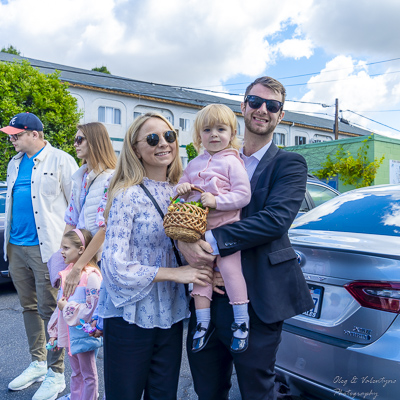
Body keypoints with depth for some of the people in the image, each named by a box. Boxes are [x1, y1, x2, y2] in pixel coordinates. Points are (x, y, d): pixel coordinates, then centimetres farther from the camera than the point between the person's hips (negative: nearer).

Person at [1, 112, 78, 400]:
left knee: (49, 310, 0)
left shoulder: (60, 161, -6)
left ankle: (56, 374, 14)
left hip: (45, 247, -7)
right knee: (29, 307, 16)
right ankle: (38, 364, 31)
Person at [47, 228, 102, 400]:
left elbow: (93, 309, -24)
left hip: (83, 334, -8)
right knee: (75, 372, 25)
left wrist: (67, 308, -18)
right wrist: (54, 332, 16)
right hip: (69, 333, 8)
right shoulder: (67, 272, 4)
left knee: (88, 374, 11)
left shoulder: (91, 276, -22)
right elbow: (60, 304, 13)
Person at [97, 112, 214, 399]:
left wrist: (206, 275, -4)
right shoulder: (128, 196, -13)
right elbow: (116, 265, -18)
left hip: (171, 315, 6)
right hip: (131, 317, -5)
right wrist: (174, 273, -18)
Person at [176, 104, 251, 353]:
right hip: (200, 228, 6)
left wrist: (216, 201, -21)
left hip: (226, 228, -6)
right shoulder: (194, 164, 14)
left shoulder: (232, 162, -4)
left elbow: (243, 195, -11)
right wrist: (182, 189, -4)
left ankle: (242, 323, 7)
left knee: (229, 268, -9)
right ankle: (203, 323, 21)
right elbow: (183, 186, 19)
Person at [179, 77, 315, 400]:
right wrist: (185, 241, -19)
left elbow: (275, 219, -19)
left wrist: (213, 240, -25)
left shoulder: (290, 164, -3)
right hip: (209, 294, 5)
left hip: (258, 299, -4)